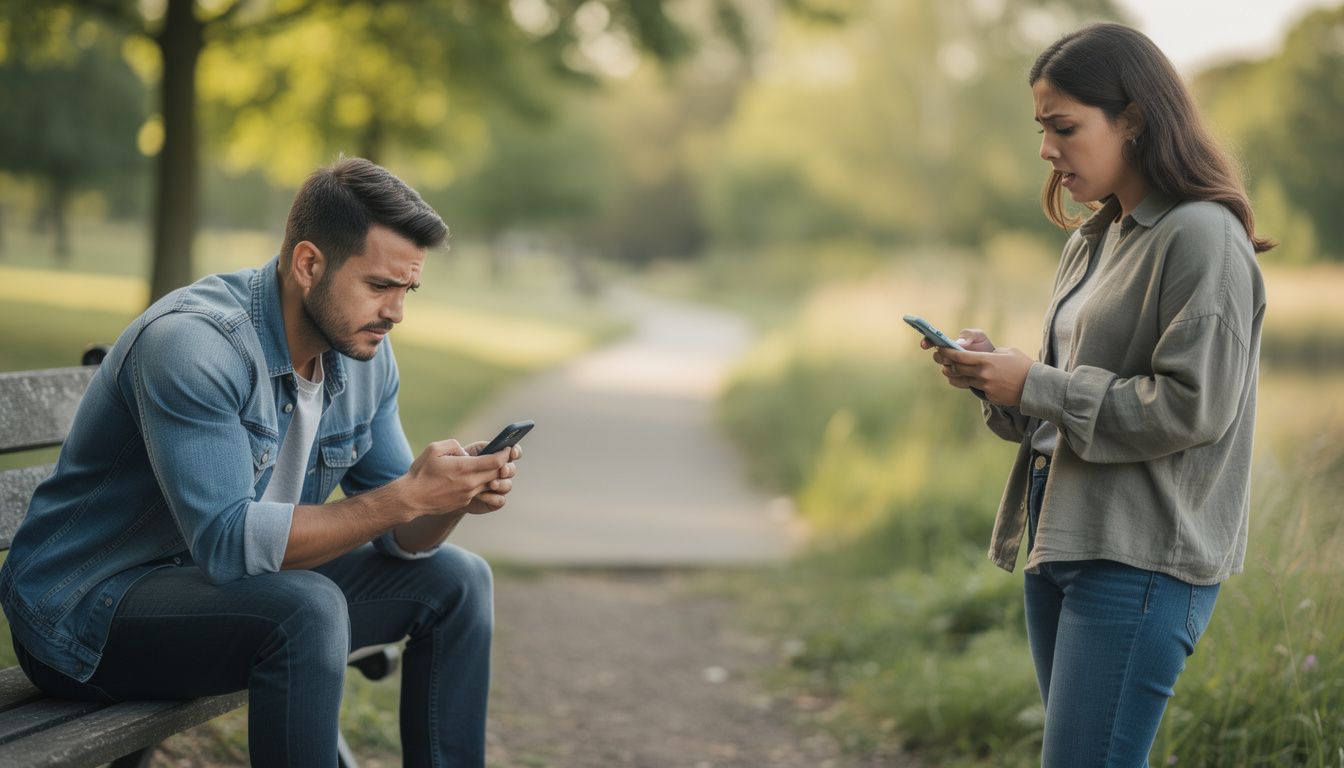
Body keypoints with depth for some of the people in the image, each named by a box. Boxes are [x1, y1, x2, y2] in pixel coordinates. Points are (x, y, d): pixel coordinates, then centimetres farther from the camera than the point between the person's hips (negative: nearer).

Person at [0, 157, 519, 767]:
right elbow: (228, 542, -33)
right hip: (85, 611, -8)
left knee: (455, 579, 2)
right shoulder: (191, 343, -26)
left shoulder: (366, 356, 0)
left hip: (230, 581, 8)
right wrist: (408, 496, -34)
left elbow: (399, 538, 3)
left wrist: (453, 498, -20)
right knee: (308, 609, -34)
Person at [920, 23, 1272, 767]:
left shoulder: (1203, 238, -11)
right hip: (1059, 538, 9)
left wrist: (1036, 385, -14)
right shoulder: (1091, 242, 16)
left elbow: (1191, 407, -18)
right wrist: (995, 375, 0)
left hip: (1143, 557, -9)